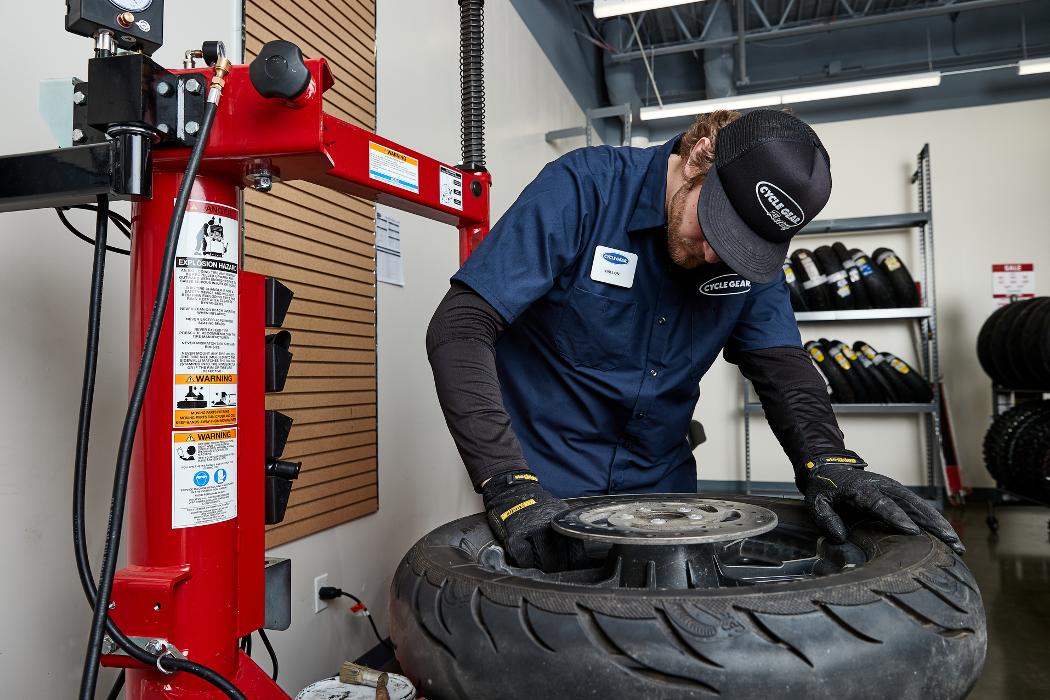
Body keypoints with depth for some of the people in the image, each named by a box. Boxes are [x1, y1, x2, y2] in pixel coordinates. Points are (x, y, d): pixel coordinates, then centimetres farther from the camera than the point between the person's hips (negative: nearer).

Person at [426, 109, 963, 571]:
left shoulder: (755, 252, -5)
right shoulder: (582, 189, -20)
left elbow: (779, 362, -4)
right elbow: (460, 327, -25)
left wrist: (826, 460, -25)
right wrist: (508, 484, -34)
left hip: (660, 485, 5)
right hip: (546, 488, -4)